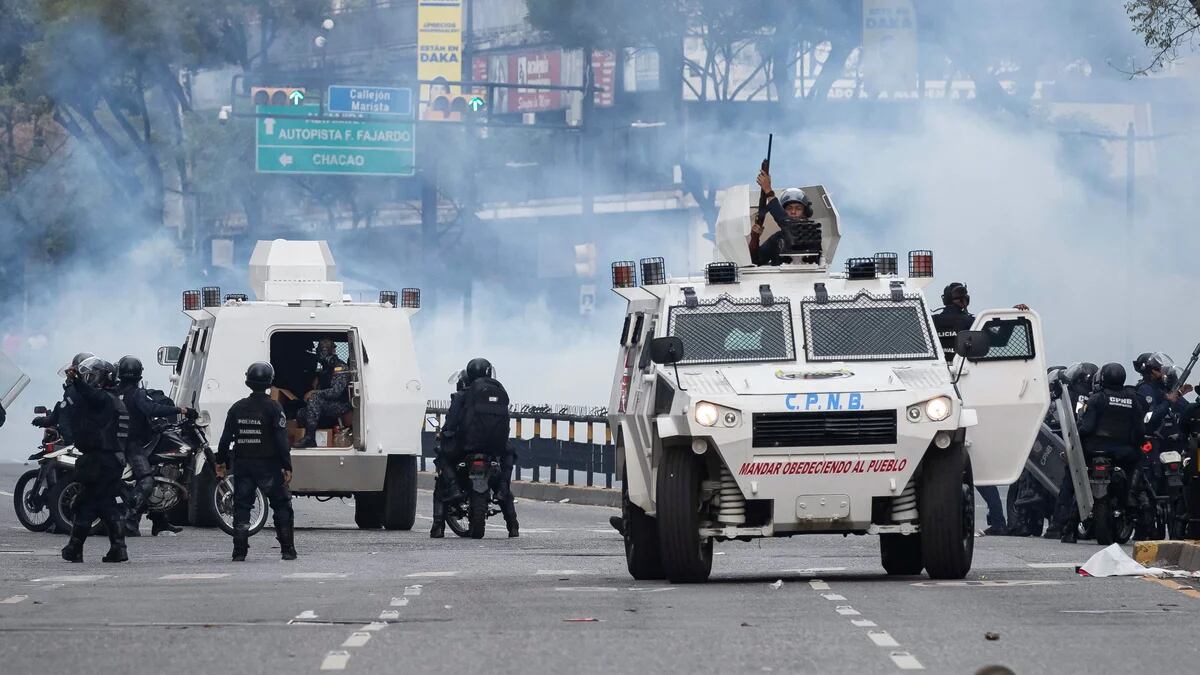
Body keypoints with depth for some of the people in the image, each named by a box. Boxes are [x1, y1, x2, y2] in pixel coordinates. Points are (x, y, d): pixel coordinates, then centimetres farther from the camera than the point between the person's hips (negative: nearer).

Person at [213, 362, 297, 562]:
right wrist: (286, 466, -10)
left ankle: (239, 551, -2)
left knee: (241, 507, 6)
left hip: (242, 466, 3)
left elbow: (226, 438, 5)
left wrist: (221, 462, 14)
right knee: (282, 506, 7)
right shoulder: (273, 408, -8)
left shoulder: (237, 408, 4)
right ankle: (288, 550, 3)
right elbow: (281, 441, -12)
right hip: (268, 465, -3)